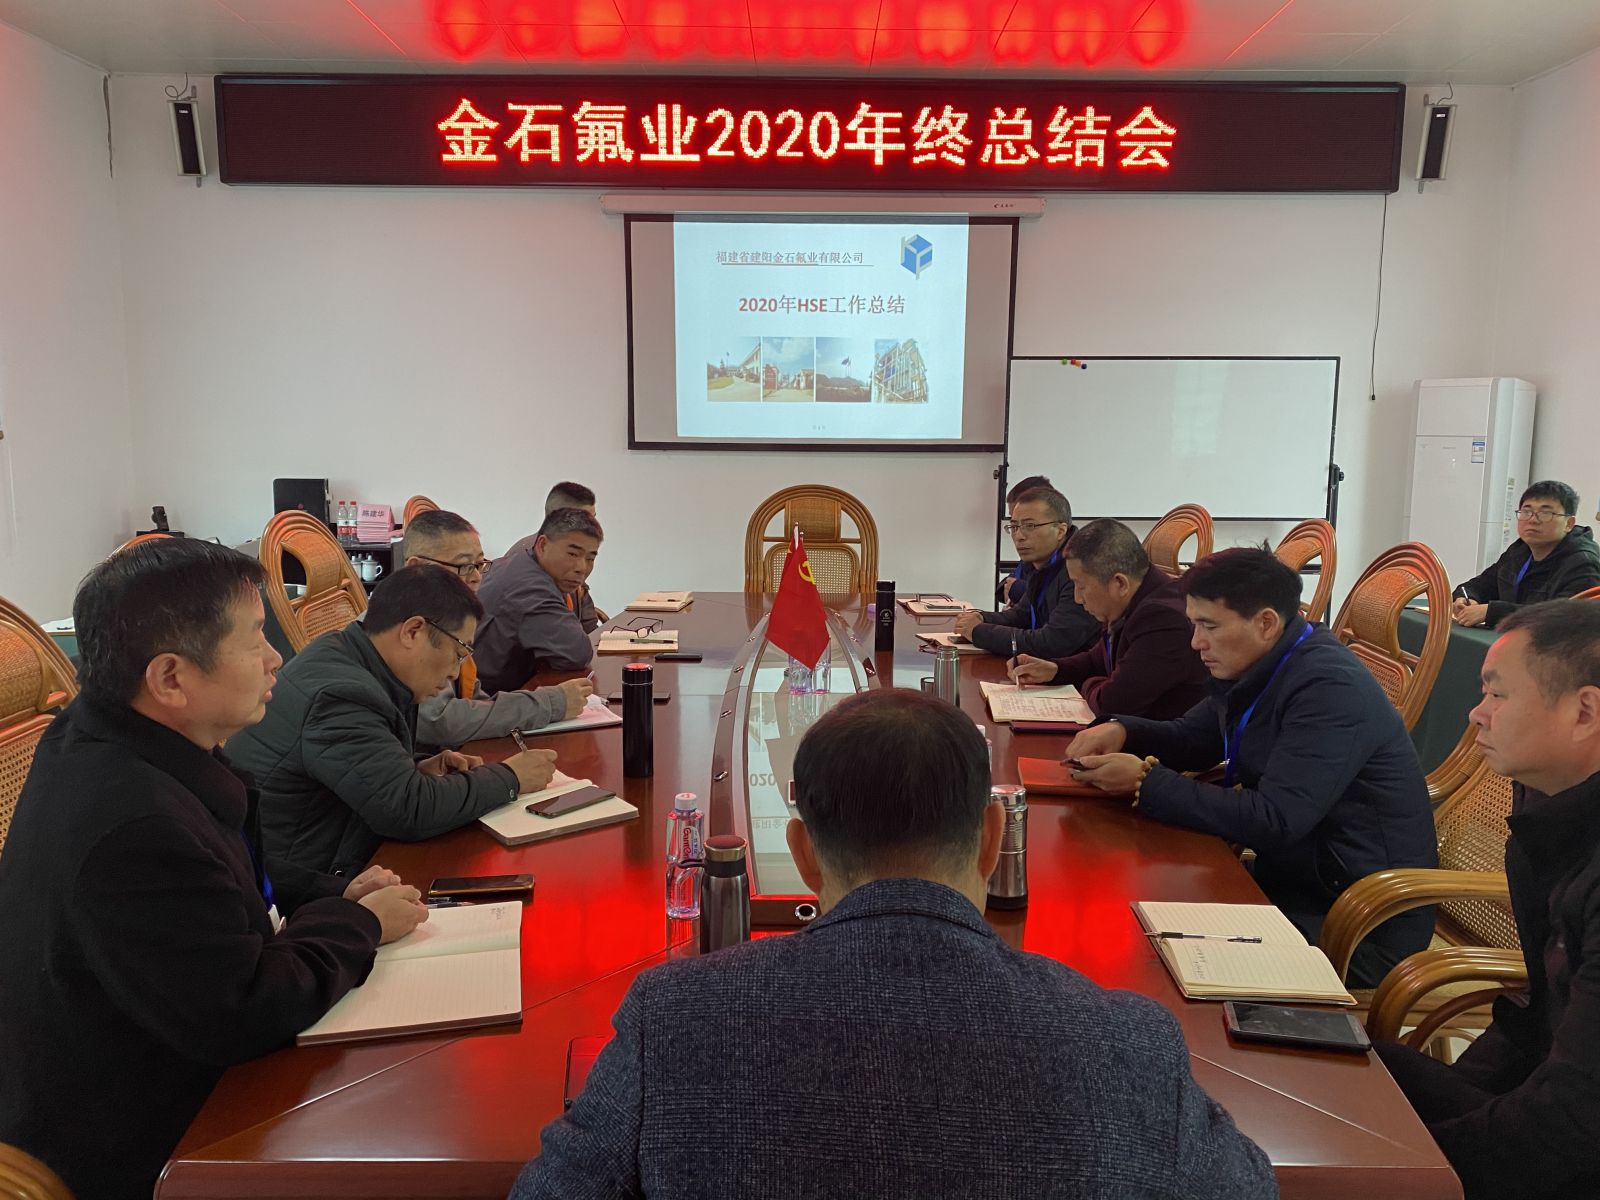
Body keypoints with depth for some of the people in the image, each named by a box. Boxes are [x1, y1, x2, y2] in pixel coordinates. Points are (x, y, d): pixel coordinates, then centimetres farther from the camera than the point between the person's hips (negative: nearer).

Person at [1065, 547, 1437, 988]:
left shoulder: (1331, 688, -24)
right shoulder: (1261, 670, 4)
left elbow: (1273, 822, -29)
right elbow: (1189, 738, 17)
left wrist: (1145, 782, -25)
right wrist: (1121, 731, -5)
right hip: (1293, 878, 8)